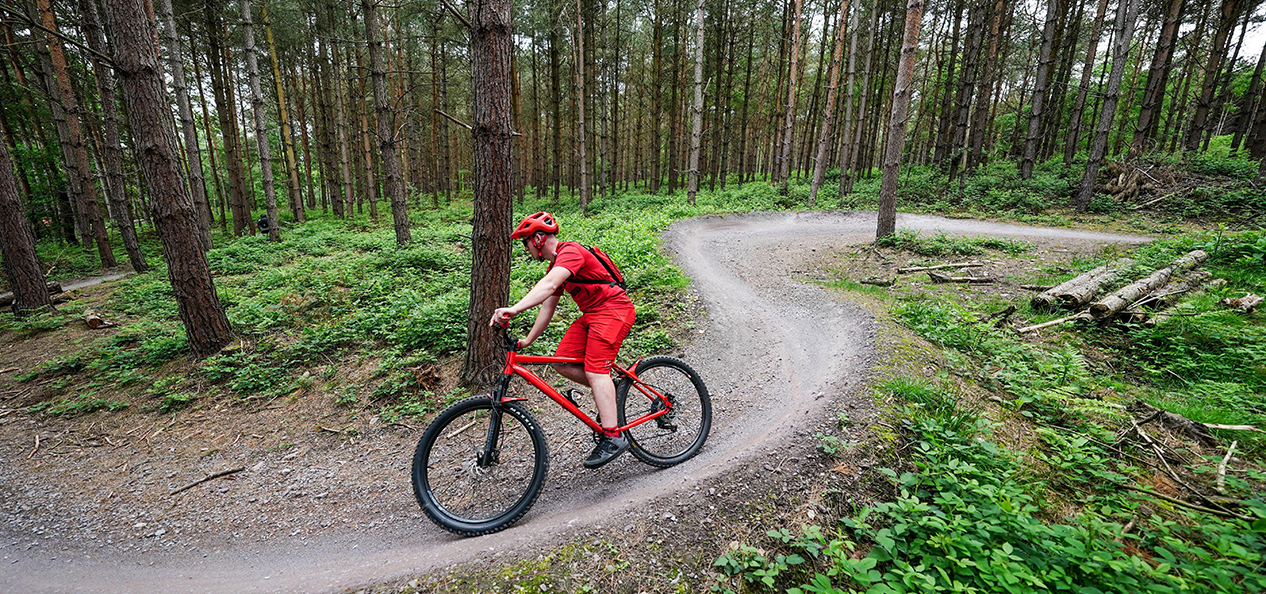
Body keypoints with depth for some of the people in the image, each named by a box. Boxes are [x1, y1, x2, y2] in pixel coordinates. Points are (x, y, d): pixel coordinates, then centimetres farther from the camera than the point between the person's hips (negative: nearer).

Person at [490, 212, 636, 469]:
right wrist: (528, 340, 16)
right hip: (592, 314, 9)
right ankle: (609, 391, 16)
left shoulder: (571, 251, -15)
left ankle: (613, 437, -14)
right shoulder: (555, 267, 16)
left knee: (594, 369, -18)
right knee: (562, 362, -1)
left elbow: (548, 285, -33)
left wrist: (514, 309, -43)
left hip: (614, 309, -9)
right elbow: (548, 307, 18)